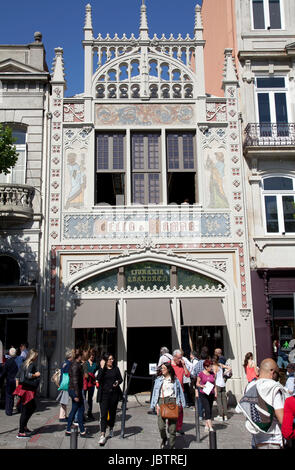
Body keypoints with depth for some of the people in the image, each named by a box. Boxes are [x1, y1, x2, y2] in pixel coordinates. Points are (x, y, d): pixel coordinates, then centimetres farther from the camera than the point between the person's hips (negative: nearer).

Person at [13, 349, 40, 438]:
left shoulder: (24, 364, 11)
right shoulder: (32, 364, -14)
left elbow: (17, 376, 12)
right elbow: (28, 375, -27)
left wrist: (18, 386, 18)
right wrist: (36, 375, -11)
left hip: (23, 388, 9)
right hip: (28, 390, -9)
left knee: (33, 407, 21)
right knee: (25, 410, -2)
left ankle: (24, 426, 25)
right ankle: (21, 432, 3)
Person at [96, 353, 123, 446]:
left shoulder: (116, 369, 6)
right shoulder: (101, 369, 0)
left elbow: (120, 379, 10)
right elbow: (98, 379, -14)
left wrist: (117, 382, -12)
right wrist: (102, 368, -18)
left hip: (114, 394, 3)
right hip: (104, 394, -3)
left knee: (112, 412, 14)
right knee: (103, 414, -9)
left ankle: (111, 429, 38)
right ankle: (102, 436, -10)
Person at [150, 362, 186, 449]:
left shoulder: (175, 380, 8)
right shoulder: (158, 379, 10)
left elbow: (179, 392, 10)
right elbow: (155, 392, 11)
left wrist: (179, 404, 2)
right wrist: (156, 404, 2)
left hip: (172, 401, 0)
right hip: (161, 402, 0)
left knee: (172, 425, -1)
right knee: (161, 426, -10)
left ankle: (172, 445, 13)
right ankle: (164, 439, 20)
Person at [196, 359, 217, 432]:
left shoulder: (212, 373, 7)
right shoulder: (201, 373, -7)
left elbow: (214, 384, 14)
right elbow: (197, 383, 2)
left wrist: (215, 393, 9)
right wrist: (202, 386, -17)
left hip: (211, 394, 5)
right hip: (203, 394, -5)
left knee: (210, 410, 9)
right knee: (207, 410, -13)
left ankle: (207, 426, 21)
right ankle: (210, 427, -15)